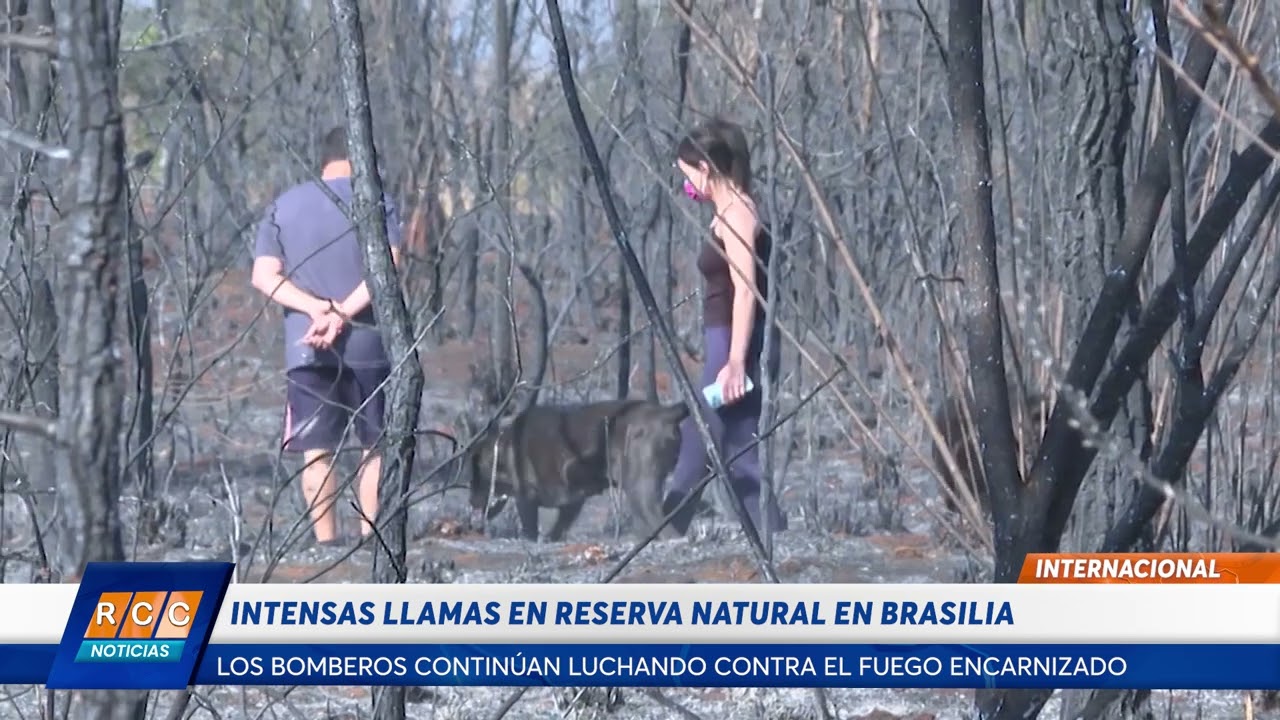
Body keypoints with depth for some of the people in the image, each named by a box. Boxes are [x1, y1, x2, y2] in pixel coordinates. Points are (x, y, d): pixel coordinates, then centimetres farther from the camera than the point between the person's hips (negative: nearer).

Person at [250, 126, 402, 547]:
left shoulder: (282, 207, 10)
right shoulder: (376, 202, 1)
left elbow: (263, 276, -1)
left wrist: (316, 307, -11)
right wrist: (343, 314, -18)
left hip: (305, 348, 2)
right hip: (366, 342, -2)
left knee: (317, 451, 2)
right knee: (375, 446, 8)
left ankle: (326, 543, -2)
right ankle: (370, 539, 4)